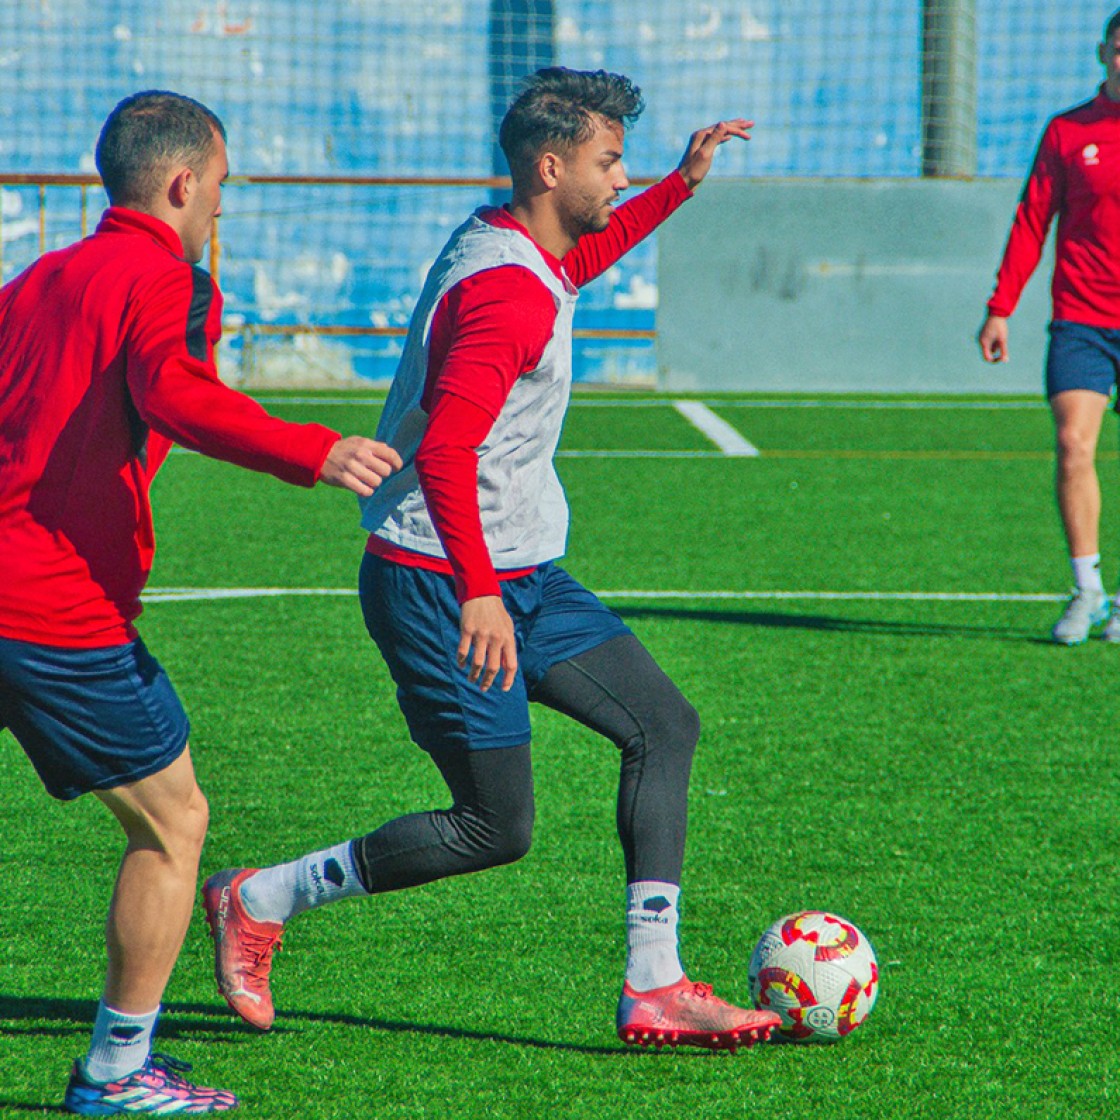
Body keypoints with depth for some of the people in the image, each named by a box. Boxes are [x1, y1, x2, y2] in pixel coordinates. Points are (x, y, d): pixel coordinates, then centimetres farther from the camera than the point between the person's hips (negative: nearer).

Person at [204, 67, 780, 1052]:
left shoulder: (504, 243, 9)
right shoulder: (508, 295, -22)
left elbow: (576, 264, 36)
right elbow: (444, 451, -32)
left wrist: (682, 185, 33)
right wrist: (477, 594, -38)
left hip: (519, 576, 10)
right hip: (441, 586, -10)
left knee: (663, 725, 4)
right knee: (497, 829, -5)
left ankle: (652, 988, 4)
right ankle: (258, 901, 9)